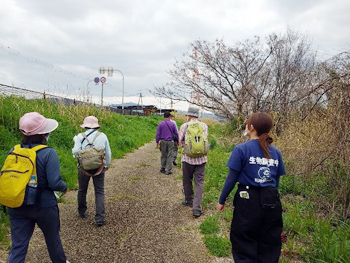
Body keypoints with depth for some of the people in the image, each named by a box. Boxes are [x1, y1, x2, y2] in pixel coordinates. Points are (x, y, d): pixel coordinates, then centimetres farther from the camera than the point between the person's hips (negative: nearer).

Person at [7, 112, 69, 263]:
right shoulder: (48, 153, -20)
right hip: (44, 206, -3)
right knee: (53, 239, 20)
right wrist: (64, 187, -2)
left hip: (17, 207, 4)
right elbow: (54, 182, -23)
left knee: (18, 246, 12)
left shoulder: (14, 151, -4)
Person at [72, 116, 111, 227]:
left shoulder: (80, 136, -9)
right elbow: (108, 153, 3)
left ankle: (82, 212, 39)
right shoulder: (103, 136, -3)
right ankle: (99, 218, 1)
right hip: (99, 167, 0)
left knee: (82, 190, 21)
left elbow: (76, 152, -13)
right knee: (99, 192, 6)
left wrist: (76, 140, 7)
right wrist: (107, 165, 20)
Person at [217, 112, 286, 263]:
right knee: (269, 245, 19)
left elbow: (231, 179, -9)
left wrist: (222, 200, 1)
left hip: (248, 200, -5)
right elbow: (276, 180, 10)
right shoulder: (276, 152, 4)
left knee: (245, 244, 11)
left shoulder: (242, 149, -11)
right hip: (272, 202, 5)